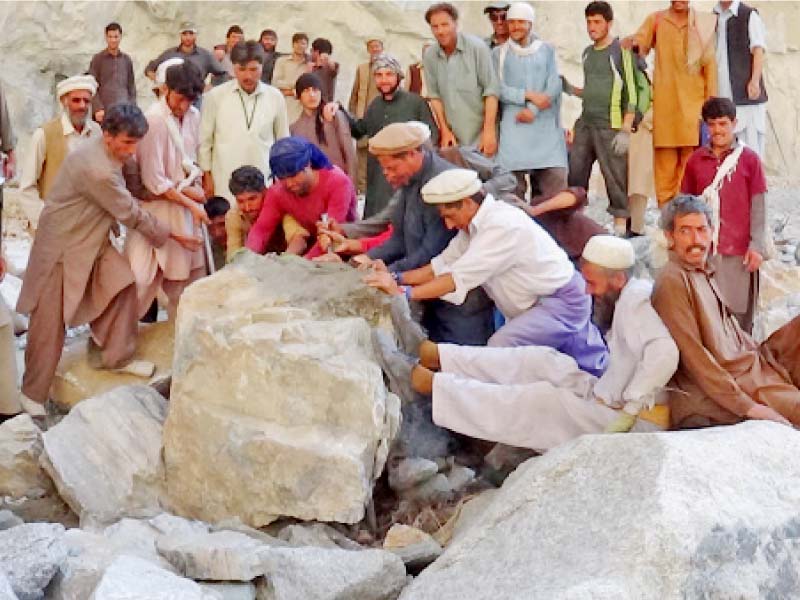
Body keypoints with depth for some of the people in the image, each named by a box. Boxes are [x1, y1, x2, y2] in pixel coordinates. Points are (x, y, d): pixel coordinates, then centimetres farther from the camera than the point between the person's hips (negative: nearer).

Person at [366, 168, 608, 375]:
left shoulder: (502, 226, -26)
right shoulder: (474, 225, 4)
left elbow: (460, 277, -29)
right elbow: (443, 264, 3)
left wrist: (404, 293, -29)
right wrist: (398, 279, -9)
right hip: (537, 303, 10)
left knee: (500, 346, -24)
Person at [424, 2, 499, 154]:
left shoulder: (477, 47, -10)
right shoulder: (429, 56, 1)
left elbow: (491, 90, -10)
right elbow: (435, 95, 7)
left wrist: (489, 131, -15)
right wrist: (445, 130, 1)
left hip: (480, 135, -3)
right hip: (452, 136, 3)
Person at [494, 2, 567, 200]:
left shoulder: (546, 50, 13)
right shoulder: (499, 53, 11)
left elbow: (554, 84, 3)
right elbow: (497, 89, 0)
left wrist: (533, 110, -10)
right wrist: (529, 95, -10)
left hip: (544, 126, 1)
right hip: (513, 126, -1)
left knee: (555, 178, -8)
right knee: (513, 182, -9)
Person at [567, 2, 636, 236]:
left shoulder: (621, 51, -4)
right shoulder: (587, 53, 16)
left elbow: (631, 93, -8)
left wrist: (626, 130, -14)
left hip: (611, 126, -6)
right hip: (585, 124, 7)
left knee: (616, 179, -6)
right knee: (574, 175, 3)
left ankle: (620, 226, 0)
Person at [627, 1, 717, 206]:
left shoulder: (704, 23, 9)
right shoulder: (656, 20, 12)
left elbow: (710, 63, 6)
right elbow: (638, 43, 4)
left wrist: (711, 102, 1)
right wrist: (633, 42, -20)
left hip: (693, 101, -1)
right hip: (664, 101, 1)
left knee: (691, 156, -6)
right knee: (664, 155, -1)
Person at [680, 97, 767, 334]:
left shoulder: (749, 159, -2)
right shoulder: (696, 160, 6)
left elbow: (758, 206, -1)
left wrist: (757, 246, -5)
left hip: (739, 251, -2)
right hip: (704, 249, 2)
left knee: (739, 311, 2)